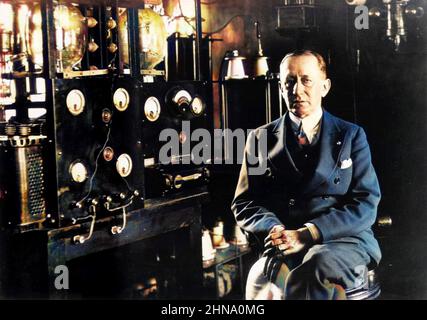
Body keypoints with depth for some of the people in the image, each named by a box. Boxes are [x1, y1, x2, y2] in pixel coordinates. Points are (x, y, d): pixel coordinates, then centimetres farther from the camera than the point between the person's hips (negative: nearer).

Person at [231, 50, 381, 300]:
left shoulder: (351, 136, 13)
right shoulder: (261, 138, 16)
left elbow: (366, 204, 3)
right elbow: (244, 203, 13)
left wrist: (308, 233, -11)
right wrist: (276, 230, -10)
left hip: (344, 243, 0)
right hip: (285, 246, 0)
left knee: (318, 264, -38)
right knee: (262, 281, -37)